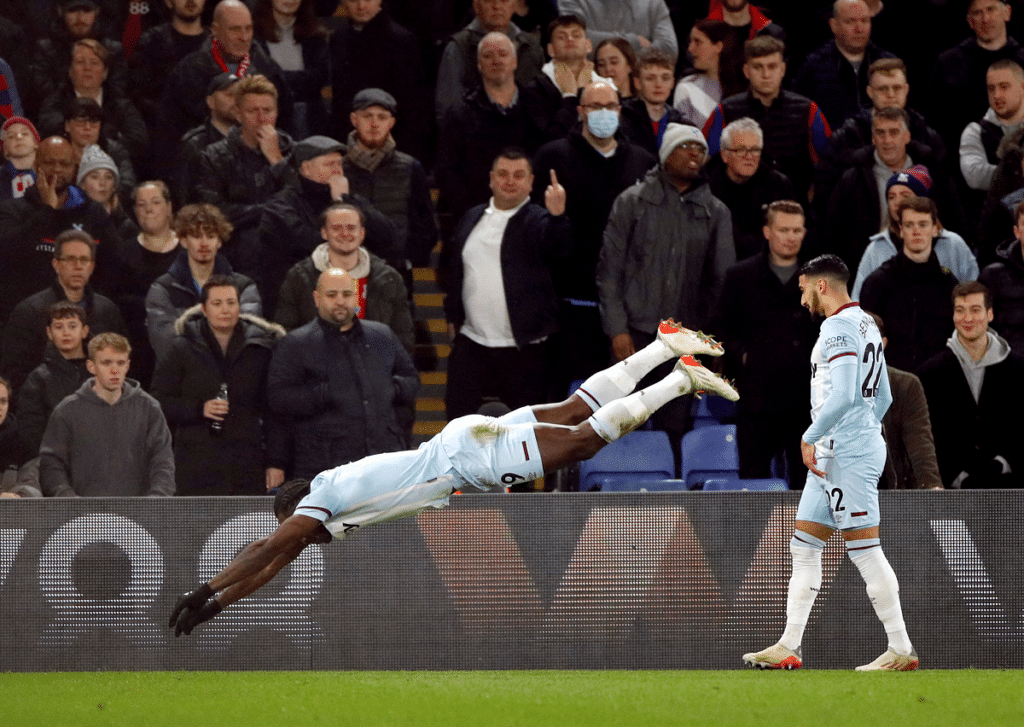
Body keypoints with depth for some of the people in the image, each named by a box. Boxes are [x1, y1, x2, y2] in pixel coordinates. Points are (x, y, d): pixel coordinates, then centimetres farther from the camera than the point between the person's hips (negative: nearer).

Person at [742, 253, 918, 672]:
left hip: (846, 452, -11)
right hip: (832, 454, 11)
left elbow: (844, 394, -23)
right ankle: (789, 647, 10)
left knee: (864, 550, -9)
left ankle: (901, 650, -8)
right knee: (804, 546, 10)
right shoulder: (866, 325, 19)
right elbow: (883, 398, 24)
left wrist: (811, 436, -16)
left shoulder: (838, 327, -12)